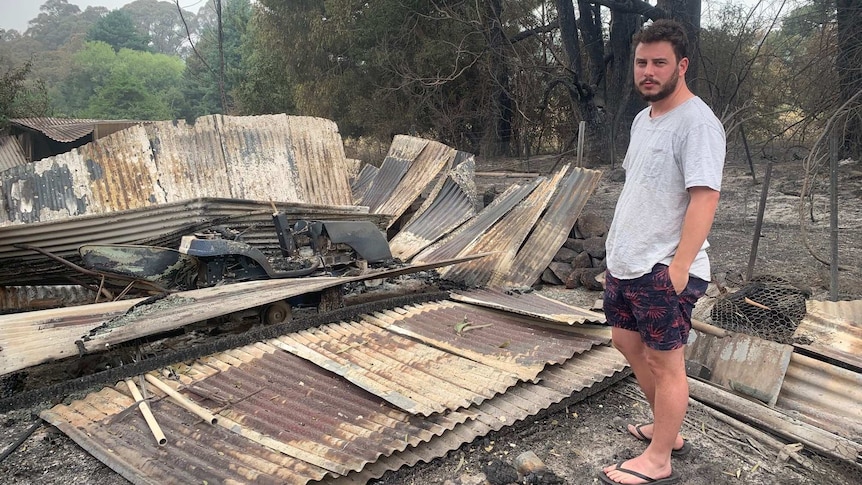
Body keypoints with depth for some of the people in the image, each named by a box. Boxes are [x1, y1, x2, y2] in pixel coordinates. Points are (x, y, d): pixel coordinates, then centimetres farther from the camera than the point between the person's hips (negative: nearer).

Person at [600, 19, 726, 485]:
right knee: (627, 340, 19)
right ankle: (667, 429, 37)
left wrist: (679, 266, -26)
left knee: (664, 361, 2)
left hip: (663, 271, -10)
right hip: (624, 263, 10)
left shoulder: (696, 121, -16)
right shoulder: (642, 119, 13)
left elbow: (705, 196, -22)